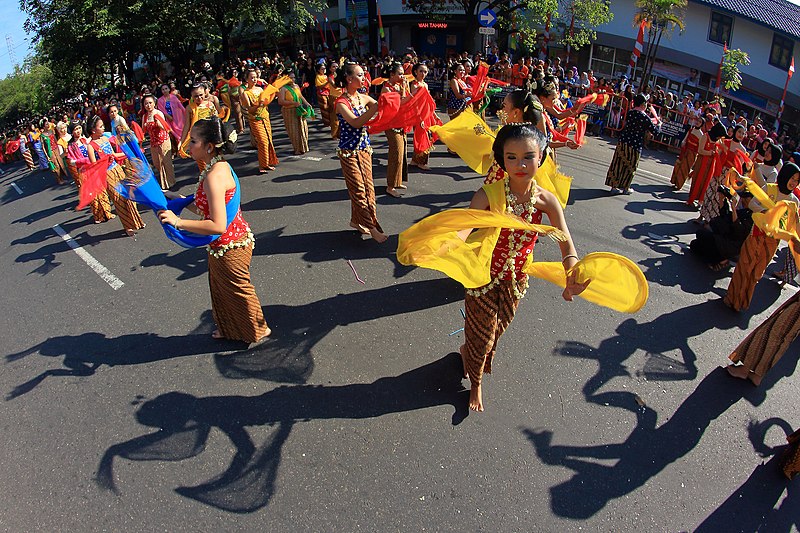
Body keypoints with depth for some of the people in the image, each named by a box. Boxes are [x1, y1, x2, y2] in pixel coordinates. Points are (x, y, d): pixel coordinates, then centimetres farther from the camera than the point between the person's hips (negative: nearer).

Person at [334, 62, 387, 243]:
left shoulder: (363, 98, 4)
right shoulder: (341, 102, -15)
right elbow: (356, 122, -30)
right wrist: (375, 107, -36)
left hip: (365, 149, 7)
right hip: (349, 152, -7)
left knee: (367, 187, 10)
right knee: (359, 189, -3)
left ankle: (356, 220, 27)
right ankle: (372, 227, 0)